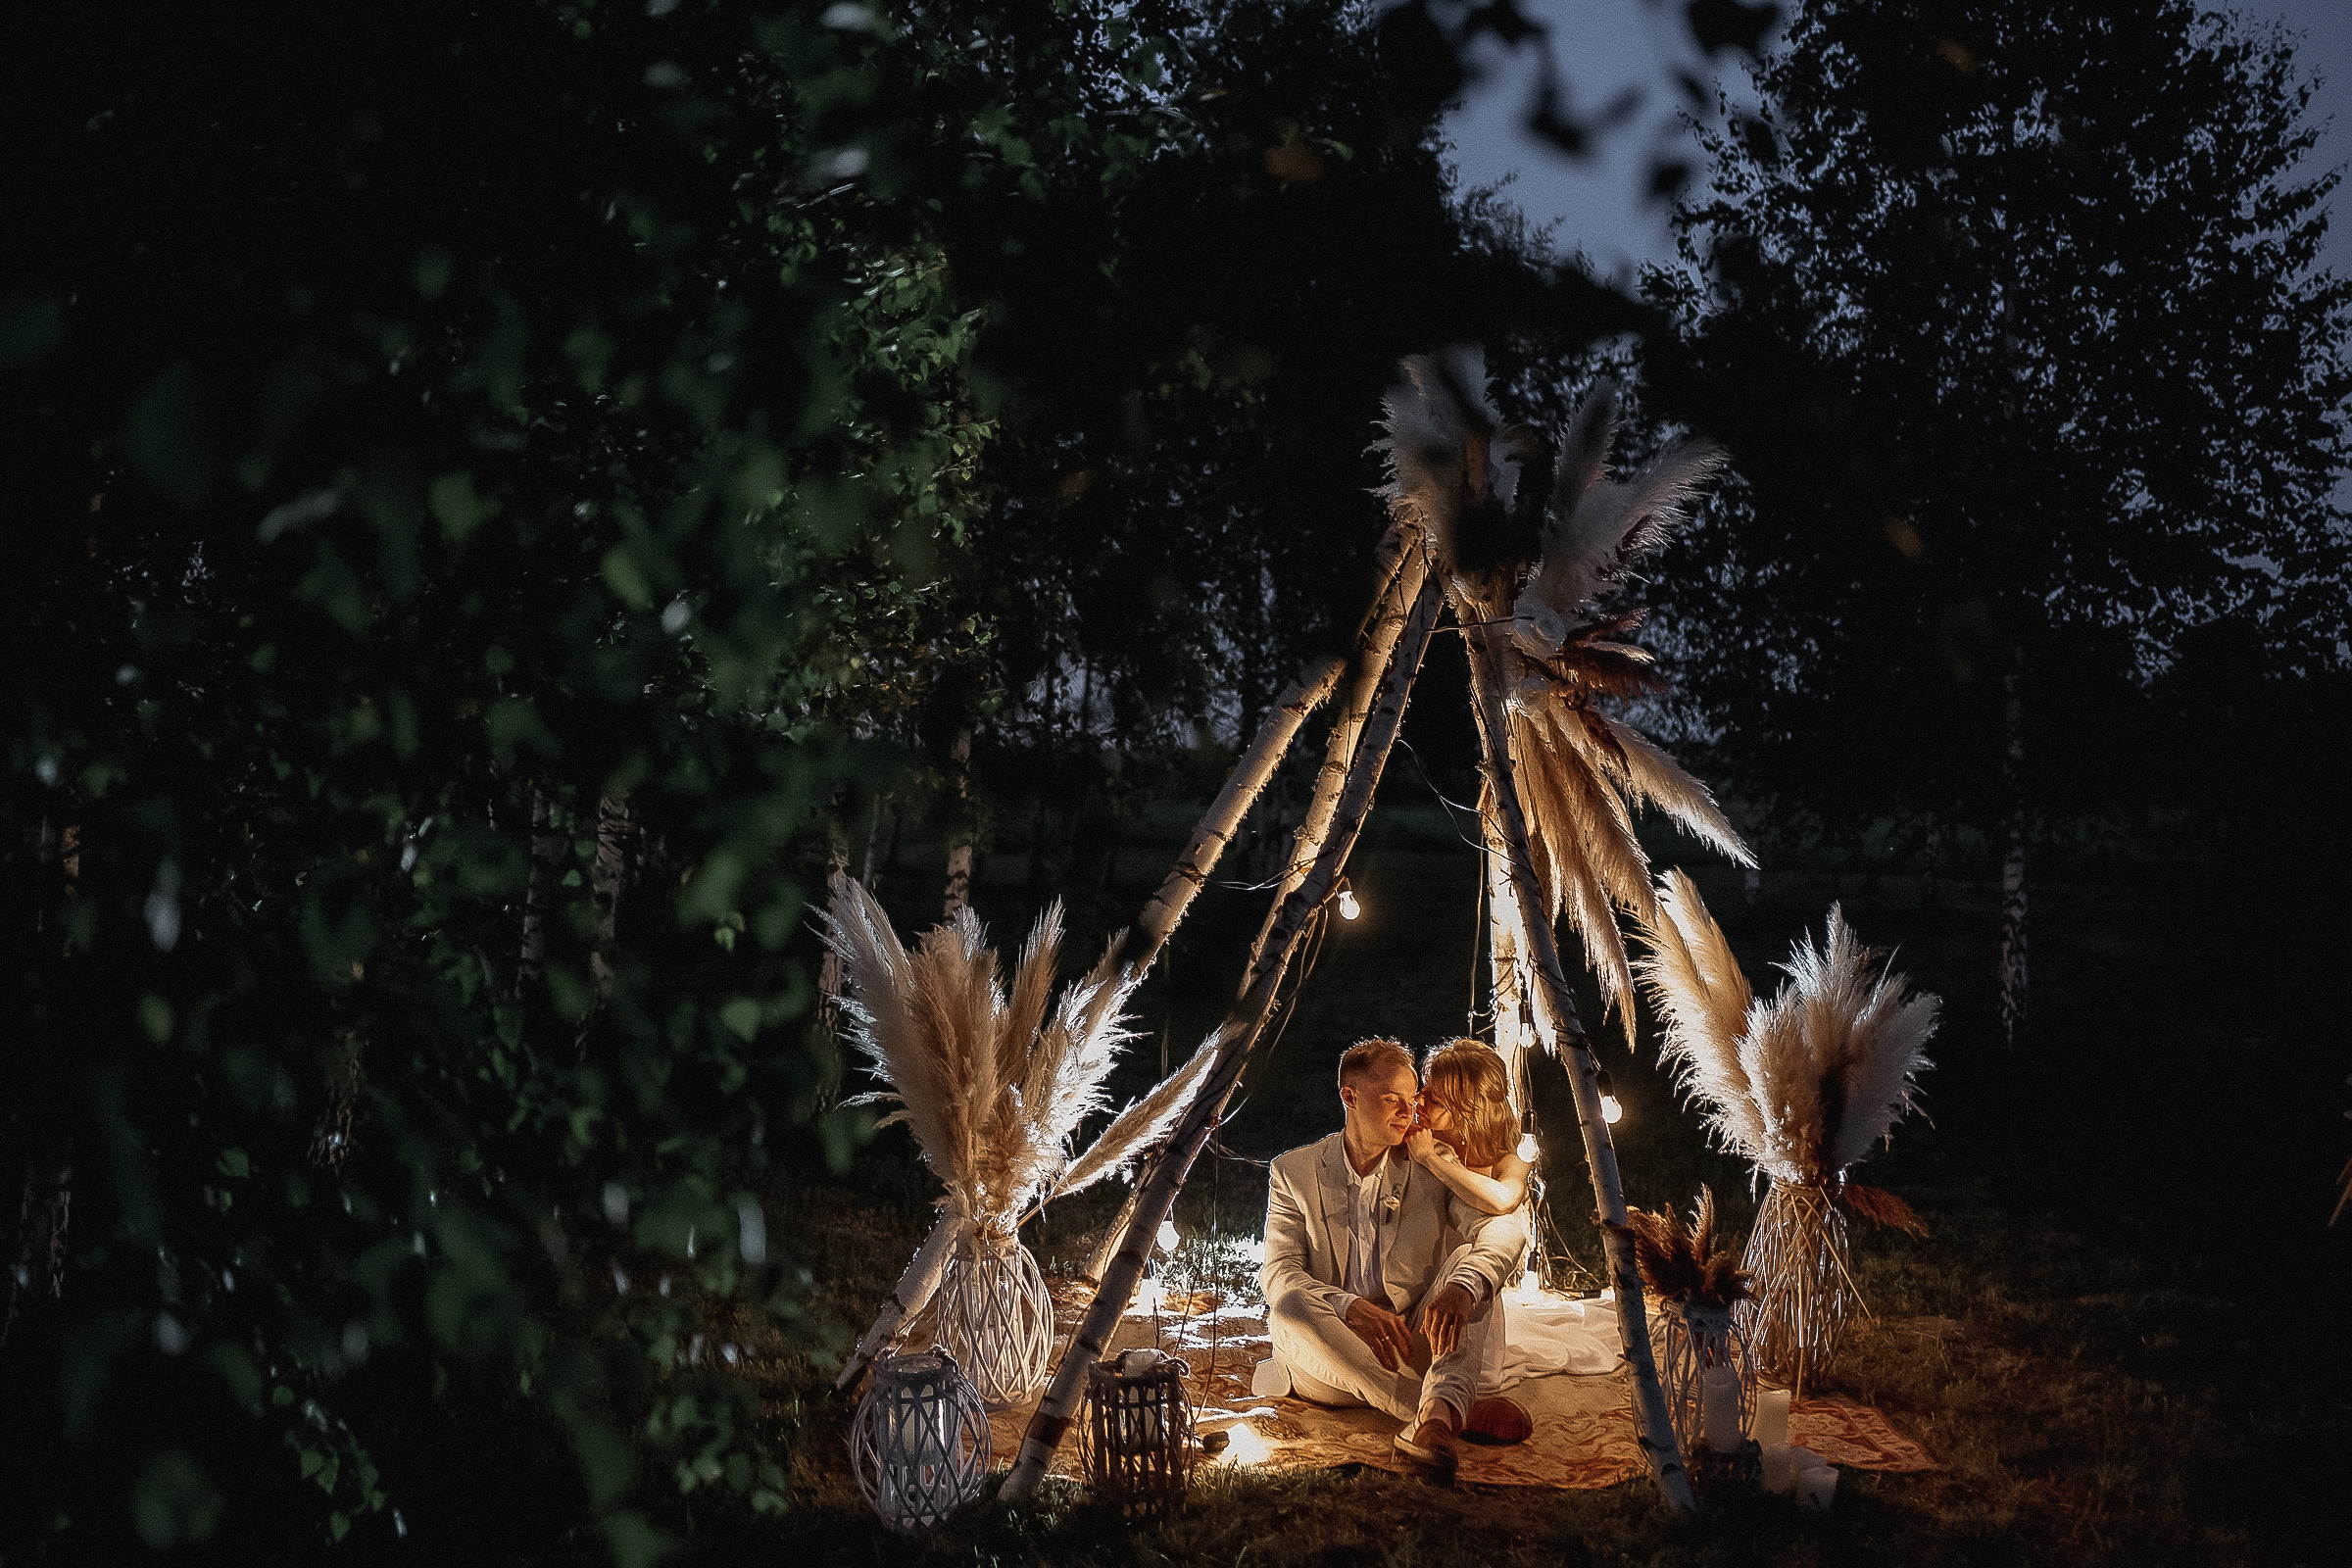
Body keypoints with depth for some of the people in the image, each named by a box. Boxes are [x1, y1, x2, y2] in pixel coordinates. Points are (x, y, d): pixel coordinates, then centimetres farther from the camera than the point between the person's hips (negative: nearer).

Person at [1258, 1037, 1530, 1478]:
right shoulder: (1294, 1173, 4)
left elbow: (1507, 1229, -13)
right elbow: (1278, 1274, -7)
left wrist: (1460, 1289, -36)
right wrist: (1350, 1308, -28)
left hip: (1414, 1348, 1)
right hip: (1329, 1371, 0)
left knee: (1469, 1261, -22)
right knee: (1289, 1310, -32)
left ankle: (1434, 1417, -47)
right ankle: (1458, 1413, -32)